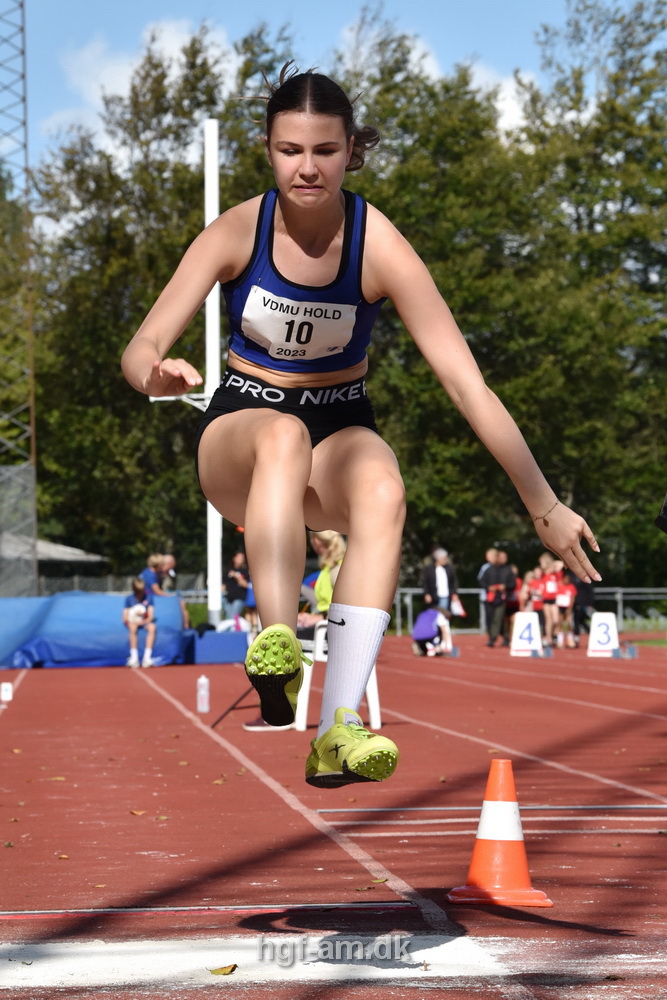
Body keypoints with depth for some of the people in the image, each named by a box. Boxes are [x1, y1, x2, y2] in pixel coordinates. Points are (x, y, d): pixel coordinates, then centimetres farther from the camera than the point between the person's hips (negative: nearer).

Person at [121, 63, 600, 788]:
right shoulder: (236, 232, -12)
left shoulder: (379, 247, -15)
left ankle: (339, 731, -45)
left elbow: (466, 383, -17)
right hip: (240, 426, 0)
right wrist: (158, 374, -42)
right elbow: (141, 350, -16)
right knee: (283, 433, -38)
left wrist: (545, 507, -20)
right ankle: (276, 644, -52)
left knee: (382, 488, -36)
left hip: (340, 432, 0)